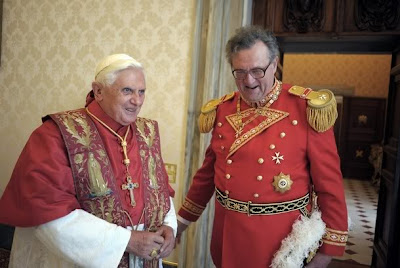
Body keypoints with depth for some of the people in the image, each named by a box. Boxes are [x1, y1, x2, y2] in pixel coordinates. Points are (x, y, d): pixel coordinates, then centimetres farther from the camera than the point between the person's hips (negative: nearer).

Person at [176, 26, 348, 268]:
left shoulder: (306, 108, -13)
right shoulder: (222, 110, -1)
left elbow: (330, 184, -10)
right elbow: (208, 171, 8)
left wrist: (329, 248, -7)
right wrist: (184, 218, 13)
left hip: (281, 237, -4)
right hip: (227, 233, 4)